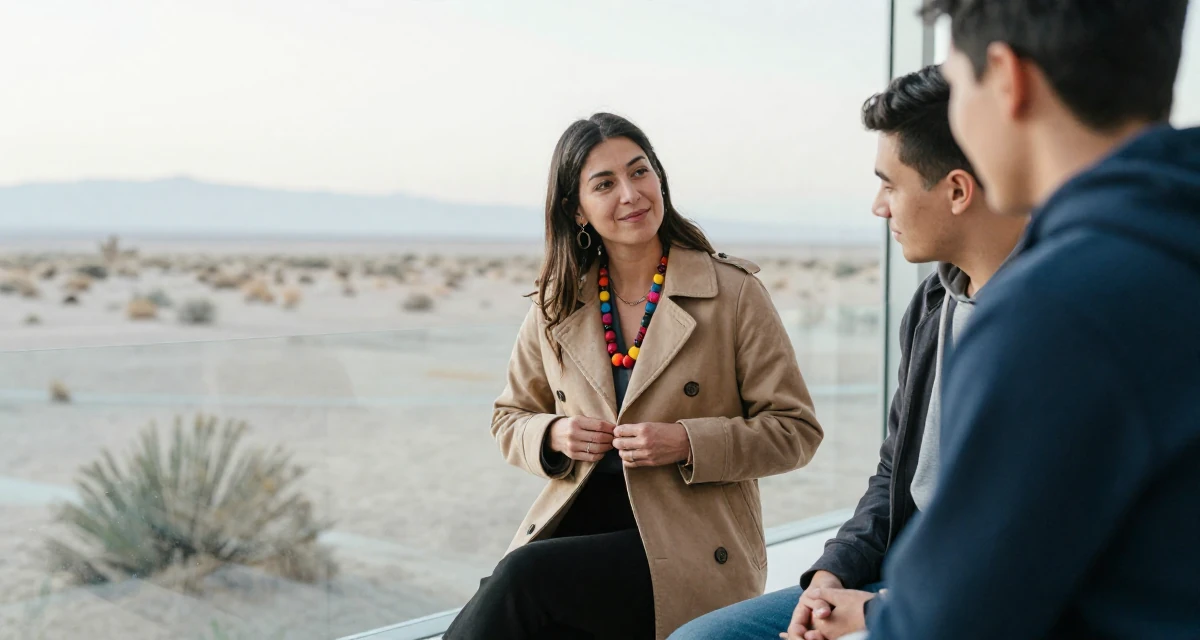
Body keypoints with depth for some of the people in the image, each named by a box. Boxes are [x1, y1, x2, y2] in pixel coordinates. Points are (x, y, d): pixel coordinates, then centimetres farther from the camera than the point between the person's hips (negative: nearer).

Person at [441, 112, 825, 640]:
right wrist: (553, 436, -4)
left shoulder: (733, 293, -2)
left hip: (686, 543, -3)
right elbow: (510, 419, 20)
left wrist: (687, 443, -15)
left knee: (521, 578, -27)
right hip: (577, 524, 3)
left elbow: (796, 429, -1)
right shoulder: (555, 307, 10)